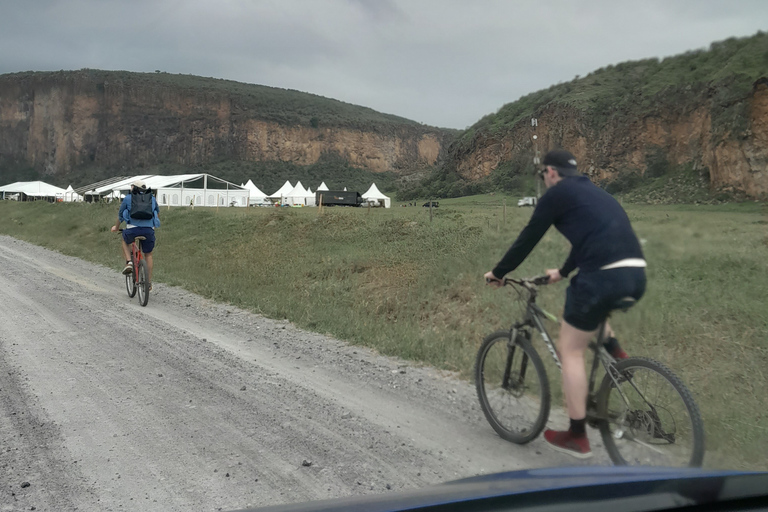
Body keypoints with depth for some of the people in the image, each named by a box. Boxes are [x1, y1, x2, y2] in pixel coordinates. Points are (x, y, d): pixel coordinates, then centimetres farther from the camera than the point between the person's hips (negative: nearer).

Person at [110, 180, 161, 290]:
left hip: (133, 229, -1)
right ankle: (149, 282, 16)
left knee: (124, 241, 32)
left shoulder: (127, 198, 13)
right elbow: (157, 213, 37)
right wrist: (155, 223, 58)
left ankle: (129, 262, 11)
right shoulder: (152, 199, 20)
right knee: (148, 255, 20)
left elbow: (120, 215, 23)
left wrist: (116, 227, 42)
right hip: (149, 230, 2)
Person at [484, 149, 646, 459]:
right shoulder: (594, 192, 29)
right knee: (592, 308, 40)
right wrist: (563, 272, 54)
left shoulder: (557, 193, 6)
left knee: (570, 350, 8)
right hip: (636, 275, 8)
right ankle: (616, 356, 21)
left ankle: (577, 437, 12)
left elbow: (528, 238, 9)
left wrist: (498, 273, 21)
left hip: (604, 276, -8)